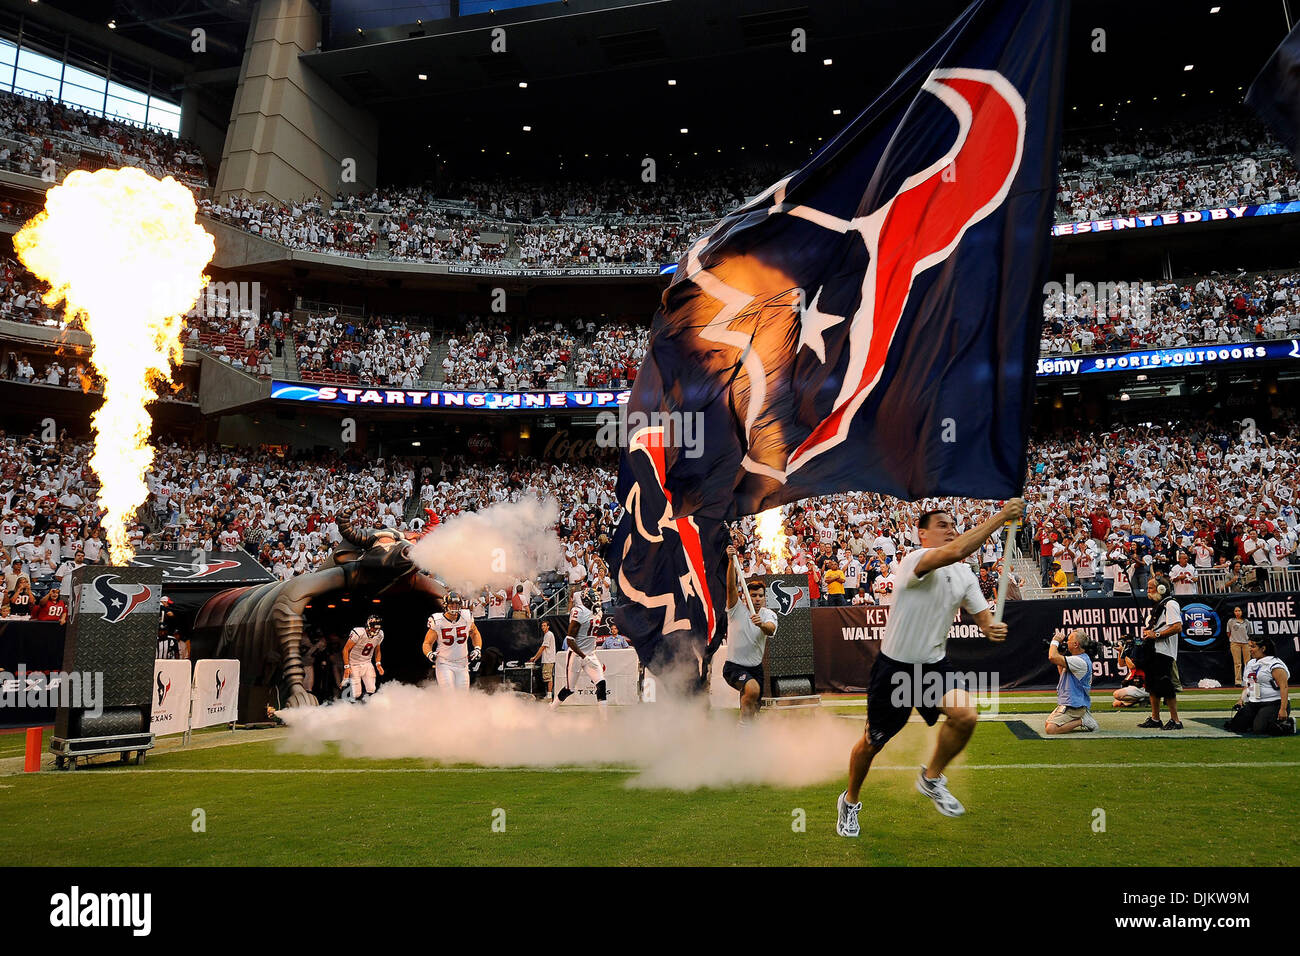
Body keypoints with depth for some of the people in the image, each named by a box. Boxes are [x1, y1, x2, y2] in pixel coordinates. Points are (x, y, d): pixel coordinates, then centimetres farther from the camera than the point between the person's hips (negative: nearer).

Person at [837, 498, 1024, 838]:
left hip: (935, 664, 5)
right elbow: (955, 551, -41)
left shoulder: (965, 574, 3)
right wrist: (1001, 516, -38)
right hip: (894, 666, -5)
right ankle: (850, 801, 35)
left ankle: (931, 778, 7)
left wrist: (993, 628, -20)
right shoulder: (915, 561, -22)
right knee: (872, 742, 7)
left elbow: (983, 615, 4)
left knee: (965, 716, -21)